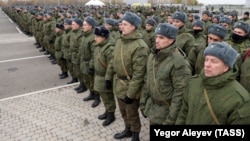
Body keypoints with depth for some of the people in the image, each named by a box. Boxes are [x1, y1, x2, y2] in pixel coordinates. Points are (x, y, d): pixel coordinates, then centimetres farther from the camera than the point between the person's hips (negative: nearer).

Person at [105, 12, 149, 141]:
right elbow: (113, 61, 14)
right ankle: (128, 130, 47)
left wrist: (131, 93, -22)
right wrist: (108, 77, 14)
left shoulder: (140, 46, -23)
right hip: (118, 83, 8)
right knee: (123, 111, 24)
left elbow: (138, 73, -24)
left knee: (132, 113, 12)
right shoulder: (119, 41, 3)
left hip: (130, 85, -7)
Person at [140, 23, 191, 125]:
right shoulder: (152, 56, 1)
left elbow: (180, 92, -21)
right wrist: (143, 102, 10)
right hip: (152, 106, 6)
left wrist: (171, 118, -19)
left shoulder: (179, 62, -22)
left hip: (167, 109, -6)